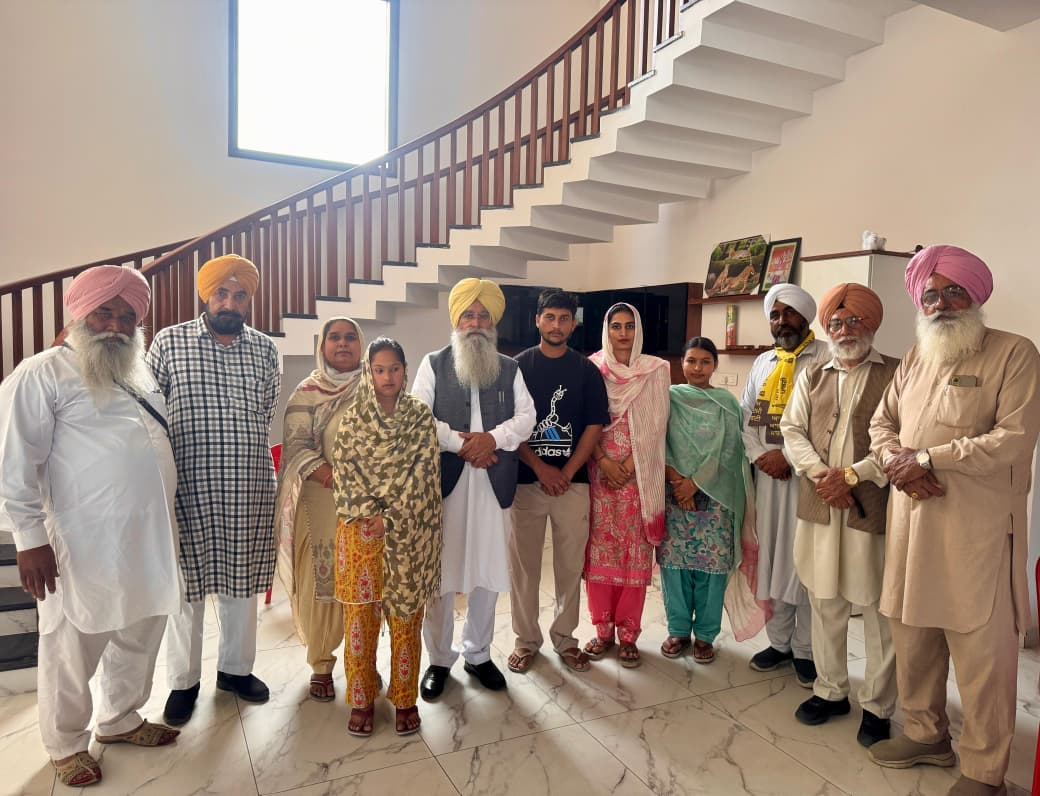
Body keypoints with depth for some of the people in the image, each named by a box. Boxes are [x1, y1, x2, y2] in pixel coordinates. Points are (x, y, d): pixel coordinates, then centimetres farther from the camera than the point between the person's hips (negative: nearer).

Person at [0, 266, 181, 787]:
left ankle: (120, 720, 38)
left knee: (138, 639, 18)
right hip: (85, 546, -7)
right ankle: (66, 745, 29)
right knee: (73, 652, 8)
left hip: (148, 539, 7)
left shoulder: (138, 373, 15)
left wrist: (167, 522, 23)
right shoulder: (43, 374, -7)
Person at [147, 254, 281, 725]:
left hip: (249, 491, 3)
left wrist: (242, 455, 7)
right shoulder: (169, 342, -1)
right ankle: (183, 681, 28)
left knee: (241, 581, 14)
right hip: (188, 488, -2)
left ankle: (235, 668, 33)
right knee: (187, 585, 8)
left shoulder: (264, 350, 6)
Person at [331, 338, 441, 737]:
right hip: (360, 529, 1)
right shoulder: (353, 418, 2)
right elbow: (345, 471, -3)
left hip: (408, 533, 0)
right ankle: (361, 698, 23)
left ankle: (405, 698, 23)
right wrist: (372, 513, -13)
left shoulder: (421, 416, 0)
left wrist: (390, 519, -13)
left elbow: (421, 472, -7)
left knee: (406, 617, 8)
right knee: (360, 616, 7)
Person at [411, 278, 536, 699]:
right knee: (440, 575, 3)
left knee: (487, 574, 10)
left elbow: (525, 418, 3)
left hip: (493, 486, 2)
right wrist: (460, 442, -14)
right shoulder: (434, 364, 6)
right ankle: (439, 659, 20)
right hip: (444, 484, -2)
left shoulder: (510, 369, 12)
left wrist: (493, 438, -14)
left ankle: (478, 653, 27)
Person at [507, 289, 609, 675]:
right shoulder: (518, 366, 3)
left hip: (572, 481, 1)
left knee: (570, 564, 8)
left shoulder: (586, 370, 6)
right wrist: (541, 469, -11)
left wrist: (566, 473, -8)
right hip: (526, 480, -1)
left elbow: (594, 425, 1)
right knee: (523, 564, 5)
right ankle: (526, 638, 21)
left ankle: (564, 637, 25)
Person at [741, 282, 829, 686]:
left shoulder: (827, 358, -4)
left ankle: (806, 650, 15)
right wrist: (760, 455, -3)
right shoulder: (762, 363, 16)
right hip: (768, 473, 5)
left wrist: (789, 455, -16)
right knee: (772, 557, 10)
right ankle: (779, 641, 24)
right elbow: (746, 417, 13)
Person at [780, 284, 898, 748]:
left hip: (873, 509, -4)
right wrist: (821, 474, -10)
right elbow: (793, 431, 5)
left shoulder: (896, 375, 0)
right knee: (825, 604, 13)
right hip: (819, 508, 4)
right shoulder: (811, 377, 13)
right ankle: (830, 691, 29)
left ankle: (877, 707, 20)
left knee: (879, 610, 5)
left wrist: (851, 475, -16)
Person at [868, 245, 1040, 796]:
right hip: (911, 519, 6)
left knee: (981, 649, 2)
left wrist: (926, 457, -15)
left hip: (978, 528, -5)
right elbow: (881, 424, 16)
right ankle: (925, 734, 33)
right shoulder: (915, 358, 15)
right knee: (912, 633, 14)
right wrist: (898, 460, -5)